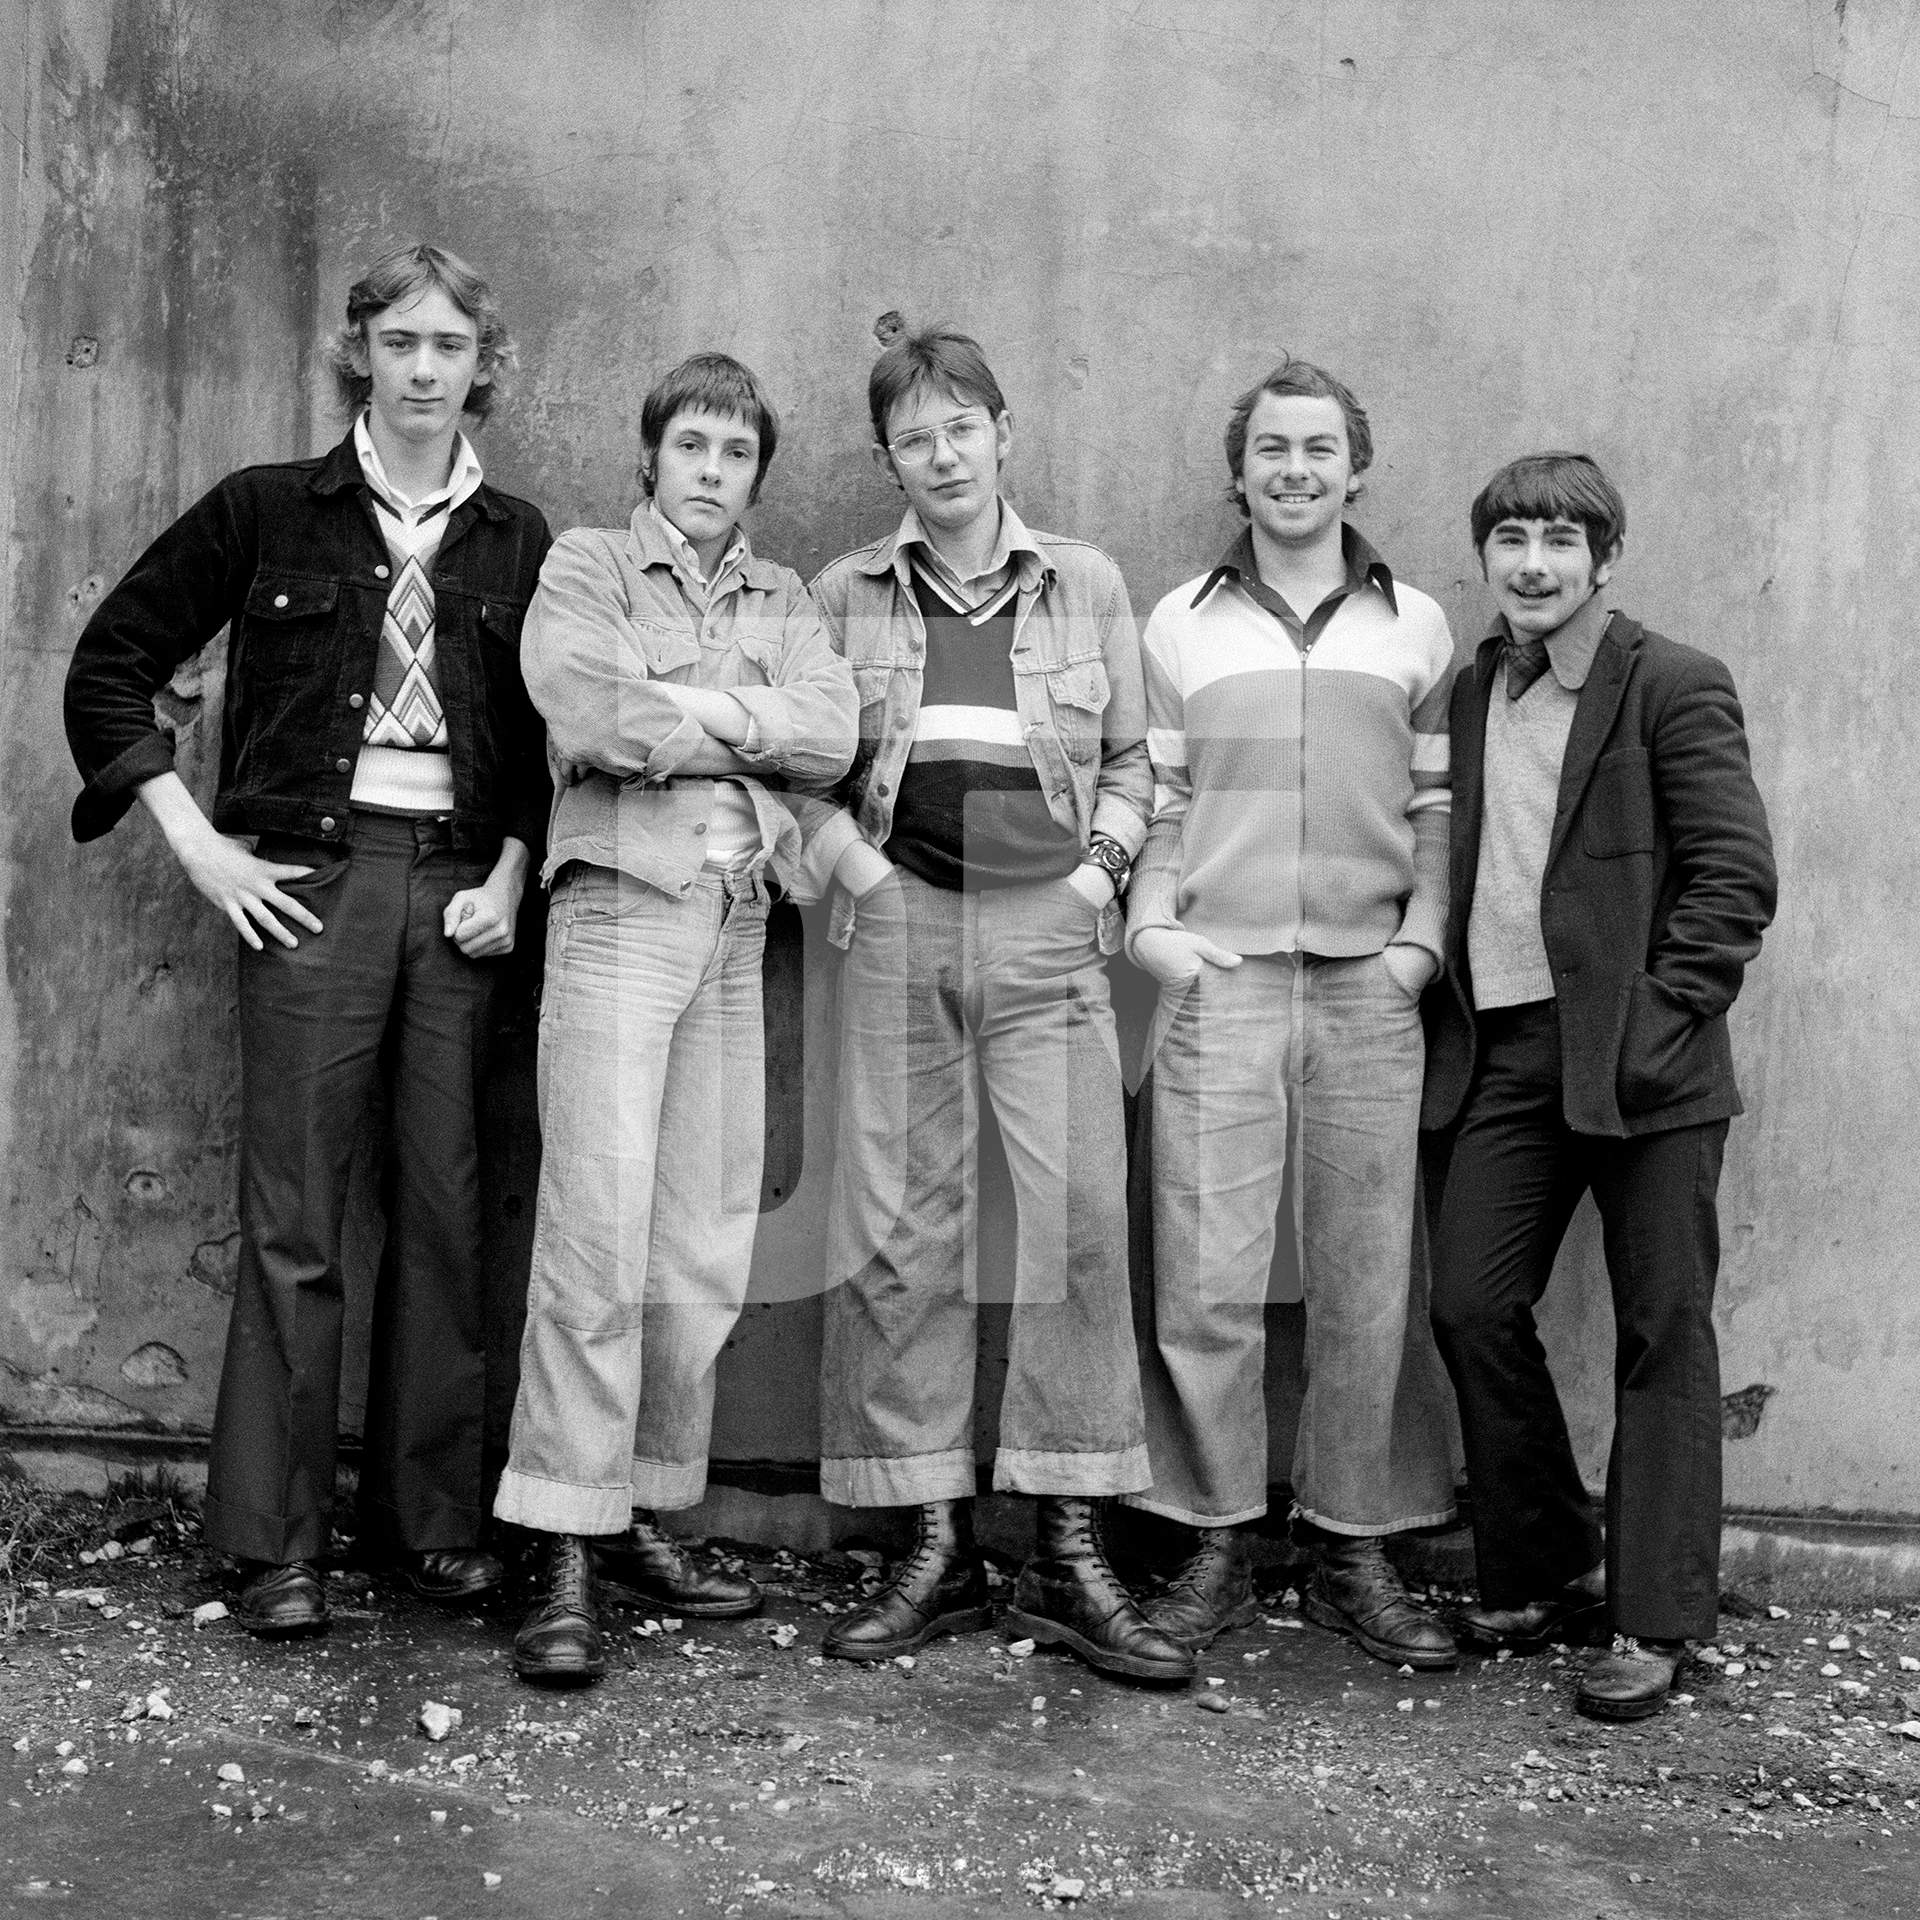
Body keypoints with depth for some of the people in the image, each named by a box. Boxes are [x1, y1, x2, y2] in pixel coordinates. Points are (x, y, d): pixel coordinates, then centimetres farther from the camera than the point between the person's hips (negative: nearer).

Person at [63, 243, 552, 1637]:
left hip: (464, 881, 2)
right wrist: (198, 842, -2)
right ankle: (275, 1544, 6)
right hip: (314, 877, -2)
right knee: (294, 1218, -2)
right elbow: (111, 662, 6)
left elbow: (550, 736, 15)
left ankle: (434, 1511, 17)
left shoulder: (518, 542, 10)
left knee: (447, 1207, 5)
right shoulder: (267, 511, 4)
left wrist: (513, 873, 0)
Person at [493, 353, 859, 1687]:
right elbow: (586, 718, -11)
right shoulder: (587, 566, 8)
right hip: (620, 909, -5)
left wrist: (690, 709, -7)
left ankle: (645, 1520, 16)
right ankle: (568, 1563, -8)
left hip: (738, 925, 5)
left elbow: (834, 738, 2)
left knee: (707, 1251, 5)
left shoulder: (785, 600, 20)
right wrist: (752, 724, -2)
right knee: (600, 1237, -11)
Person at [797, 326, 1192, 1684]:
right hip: (898, 924, 1)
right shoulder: (845, 595, 10)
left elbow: (1131, 759, 14)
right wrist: (847, 862, -3)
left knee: (1081, 1216, -8)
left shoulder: (1088, 585, 10)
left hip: (1048, 926, 0)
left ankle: (1071, 1557, -1)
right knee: (899, 1228, 0)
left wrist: (1100, 870, -1)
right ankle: (937, 1545, 9)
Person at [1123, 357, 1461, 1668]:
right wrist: (1151, 923, -4)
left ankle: (1356, 1550, 15)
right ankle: (1215, 1545, 10)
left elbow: (1440, 808, 11)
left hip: (1370, 989, 1)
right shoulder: (1180, 624, 10)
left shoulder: (1417, 627, 12)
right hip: (1217, 980, -1)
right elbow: (1152, 797, 10)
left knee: (1370, 1278, 4)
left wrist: (1423, 937, -1)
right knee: (1206, 1280, -2)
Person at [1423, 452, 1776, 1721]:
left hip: (1638, 1057, -5)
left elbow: (1736, 876, -8)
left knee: (1663, 1331, 1)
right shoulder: (1470, 695, 14)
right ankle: (1544, 1574, 20)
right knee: (1474, 1308, 2)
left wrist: (1661, 1021, -14)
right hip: (1501, 1047, 5)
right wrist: (1441, 1014, 6)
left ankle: (1655, 1623, 9)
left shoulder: (1675, 688, -3)